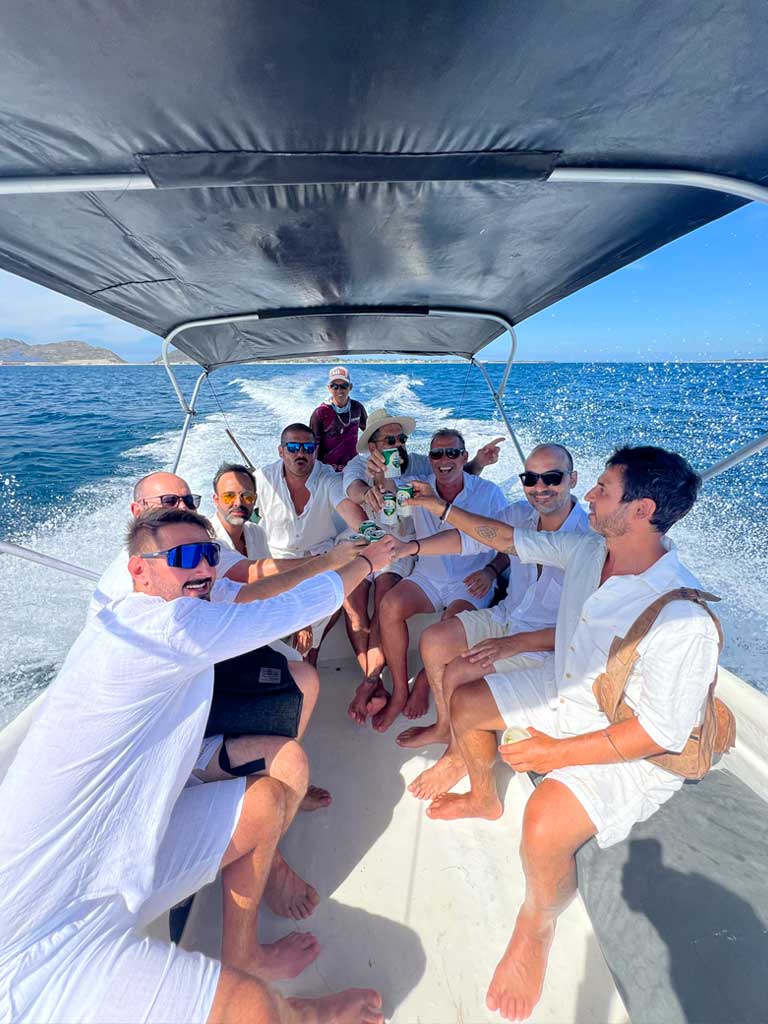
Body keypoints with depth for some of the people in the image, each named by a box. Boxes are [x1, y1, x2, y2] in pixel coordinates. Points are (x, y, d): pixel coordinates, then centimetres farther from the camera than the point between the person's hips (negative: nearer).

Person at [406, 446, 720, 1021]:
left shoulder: (684, 618, -32)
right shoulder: (586, 550, -10)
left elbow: (664, 732, -26)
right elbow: (509, 538, 2)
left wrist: (559, 752, -22)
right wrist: (441, 507, 5)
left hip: (634, 750, -7)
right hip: (561, 691, 8)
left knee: (545, 825, -30)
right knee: (464, 703, 6)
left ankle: (536, 931, 8)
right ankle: (485, 799, 36)